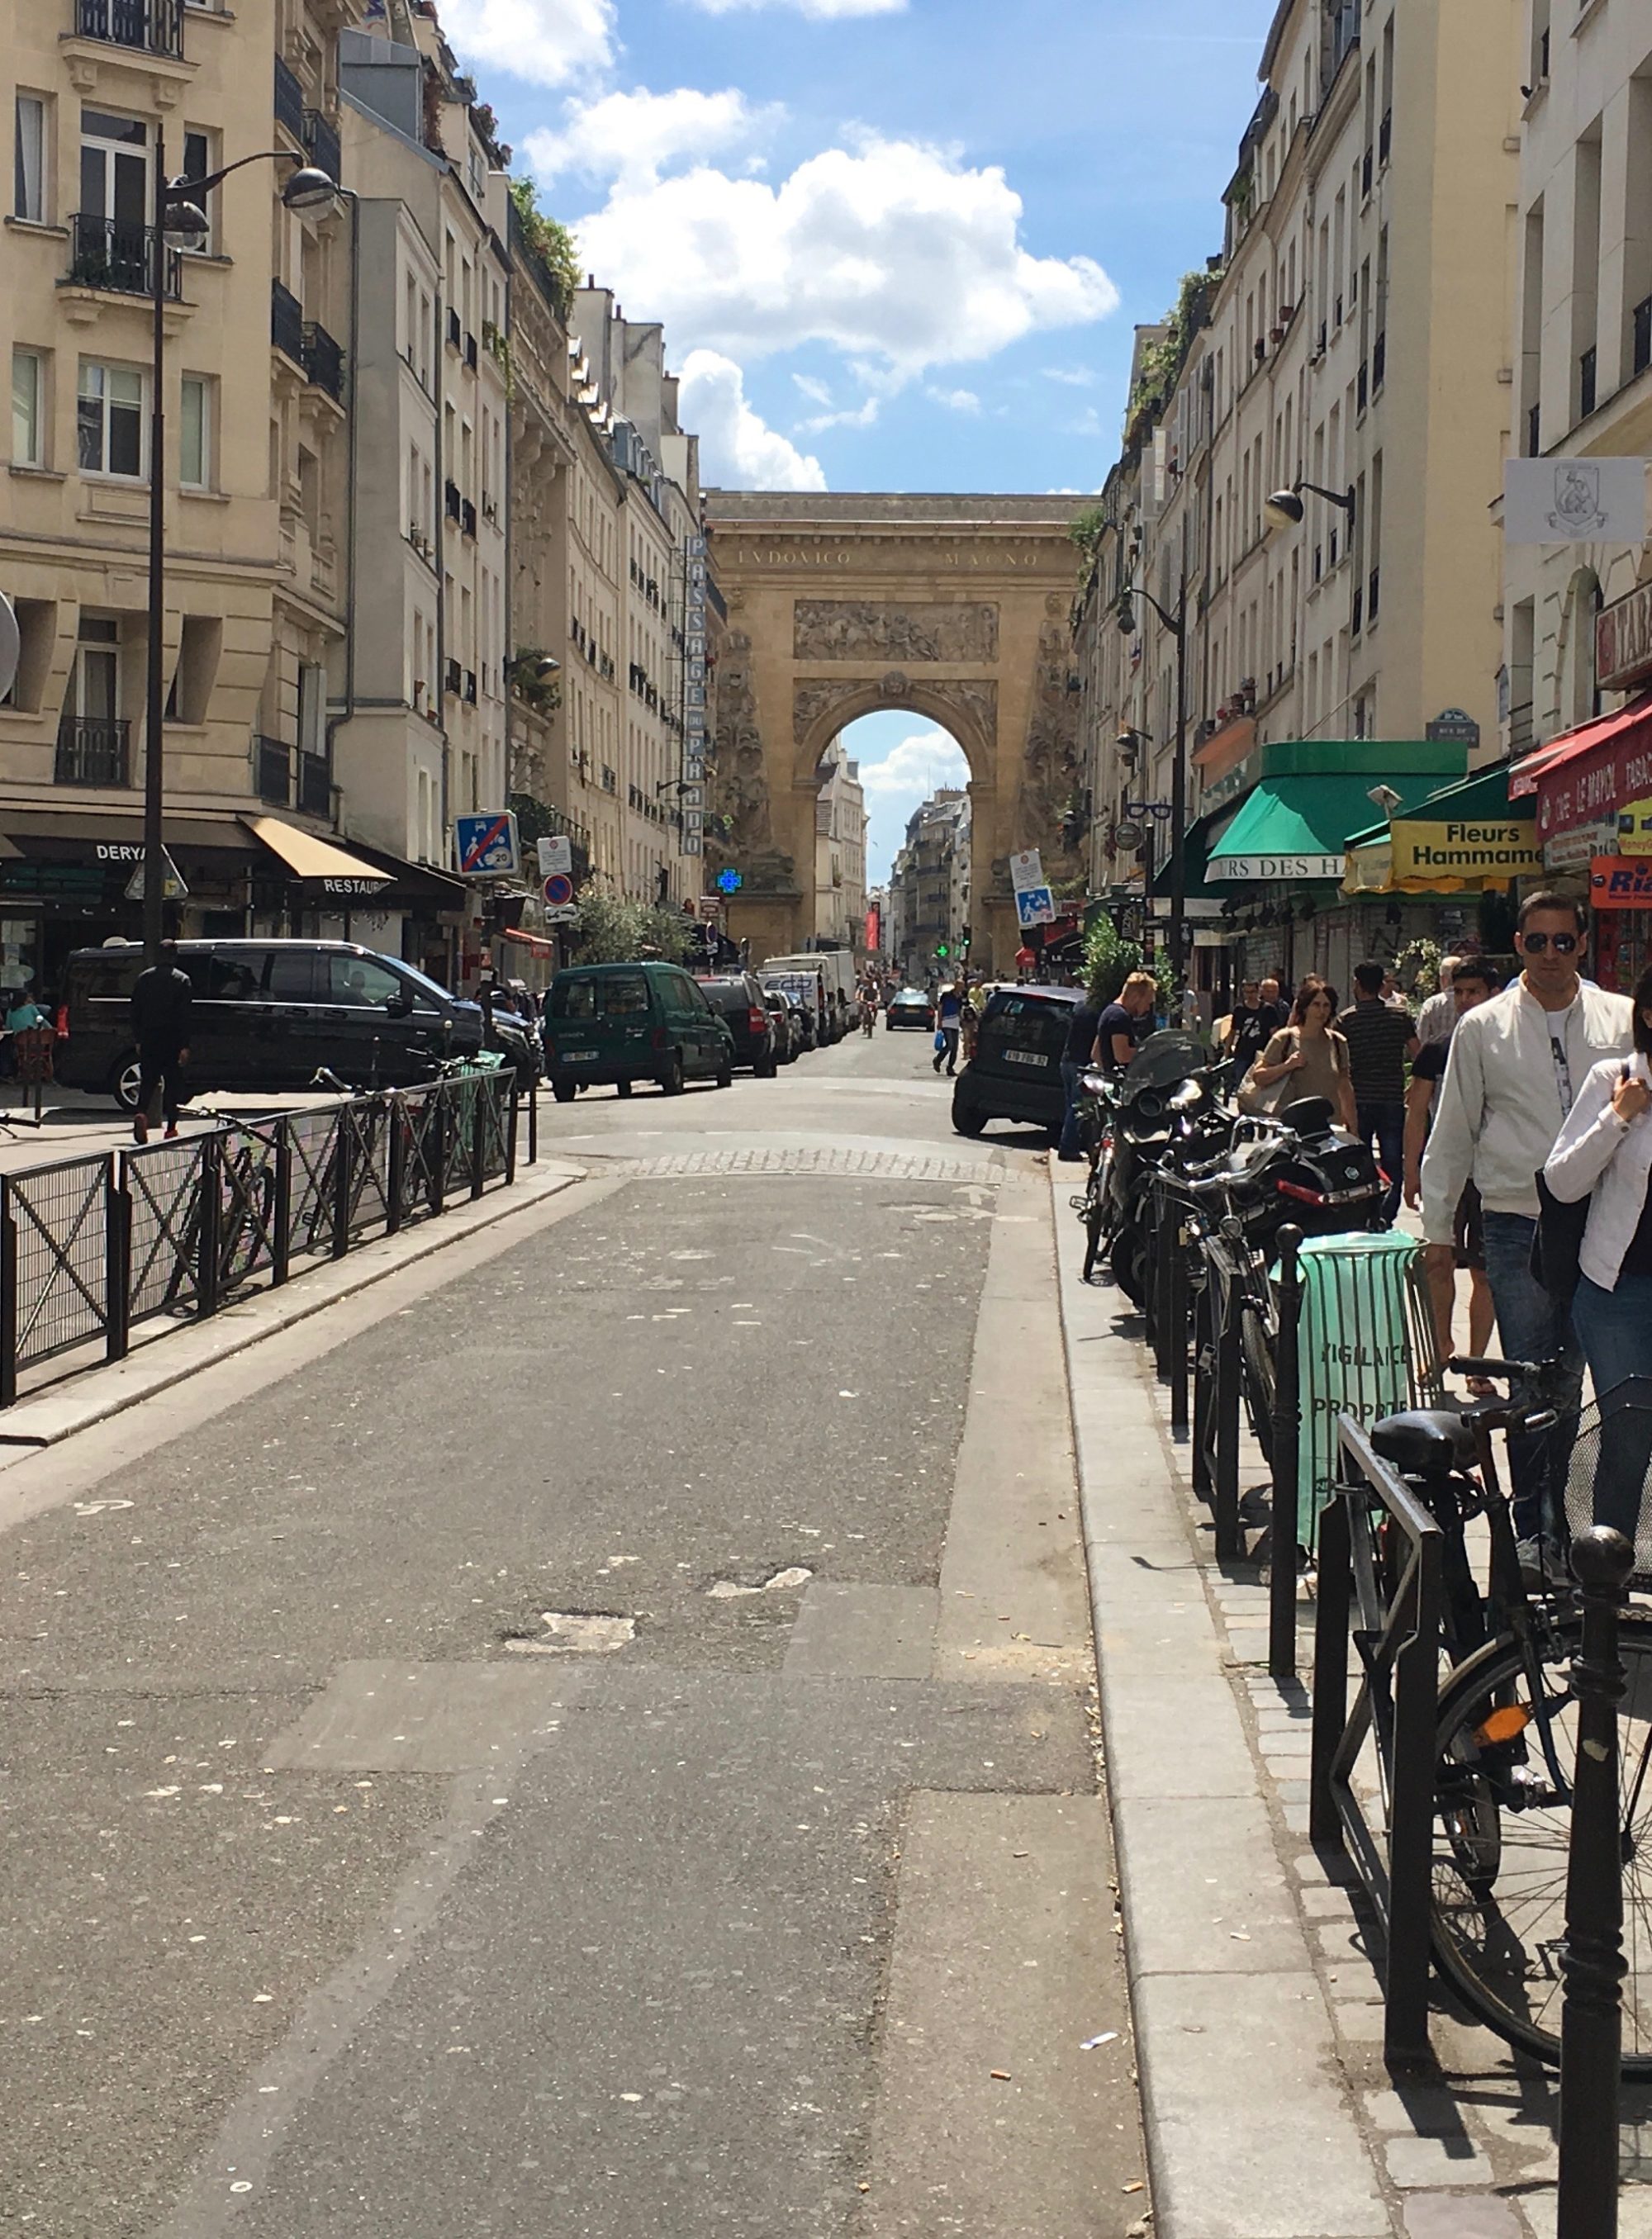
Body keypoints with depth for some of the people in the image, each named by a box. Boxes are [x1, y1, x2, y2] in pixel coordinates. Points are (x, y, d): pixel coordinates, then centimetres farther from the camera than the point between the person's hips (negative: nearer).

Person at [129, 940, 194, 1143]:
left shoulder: (143, 978, 6)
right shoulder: (182, 980, -4)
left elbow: (135, 1012, 8)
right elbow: (184, 1016, -9)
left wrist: (138, 1040, 14)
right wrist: (185, 1046, -9)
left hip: (149, 1039, 2)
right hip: (172, 1040, -2)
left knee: (147, 1080, 7)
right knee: (173, 1083, 6)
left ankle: (141, 1114, -19)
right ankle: (171, 1128, 7)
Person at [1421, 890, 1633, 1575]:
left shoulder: (1623, 1020, 7)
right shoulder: (1482, 1029, 5)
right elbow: (1452, 1132, 9)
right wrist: (1437, 1227, 9)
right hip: (1519, 1225, -1)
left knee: (1568, 1383, 9)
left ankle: (1549, 1520, 22)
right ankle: (1534, 1532, 7)